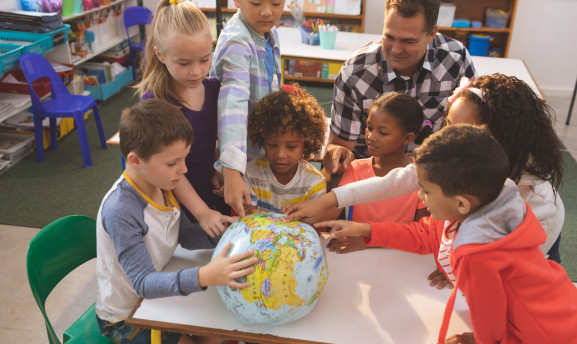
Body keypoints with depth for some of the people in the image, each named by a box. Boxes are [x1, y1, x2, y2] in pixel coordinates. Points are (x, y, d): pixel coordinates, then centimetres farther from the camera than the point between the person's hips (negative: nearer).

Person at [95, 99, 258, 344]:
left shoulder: (160, 186, -9)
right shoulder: (120, 212, -32)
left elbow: (186, 234, 2)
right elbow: (143, 283, -34)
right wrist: (204, 276, -50)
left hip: (157, 294, 7)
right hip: (124, 318, -6)